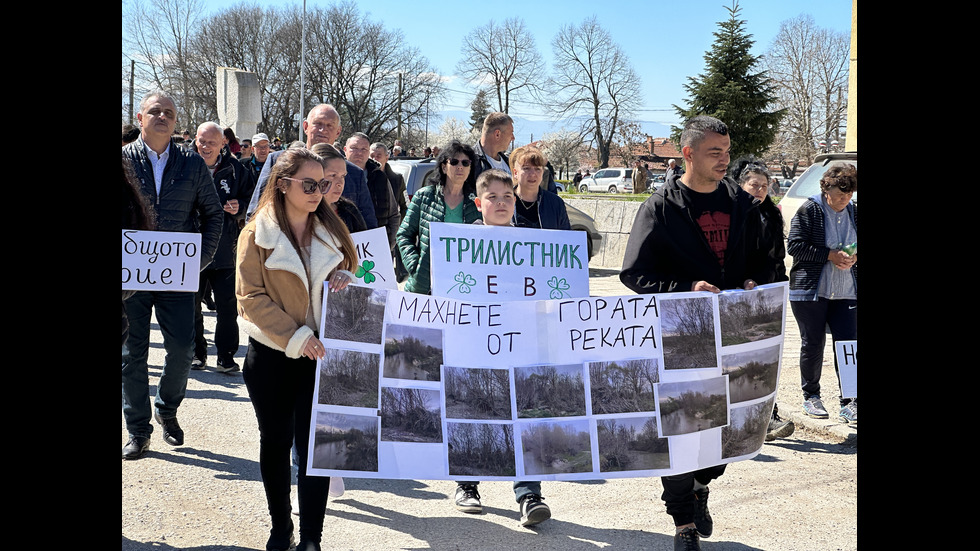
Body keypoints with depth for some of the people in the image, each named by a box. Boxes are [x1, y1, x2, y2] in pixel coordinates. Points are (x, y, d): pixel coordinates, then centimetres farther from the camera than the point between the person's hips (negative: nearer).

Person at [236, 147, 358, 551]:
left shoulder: (331, 231, 6)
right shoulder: (257, 234, -4)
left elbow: (347, 274, 17)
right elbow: (251, 297, -9)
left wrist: (345, 279, -9)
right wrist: (295, 336, -18)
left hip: (320, 355, 2)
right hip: (271, 356, -1)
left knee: (315, 444, -2)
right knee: (276, 440, 12)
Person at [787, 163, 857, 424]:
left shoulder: (854, 213, 9)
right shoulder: (809, 211, -6)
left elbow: (858, 246, 19)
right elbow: (794, 245, -12)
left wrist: (854, 256, -5)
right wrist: (830, 255, -18)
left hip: (846, 293, 4)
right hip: (809, 290, -4)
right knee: (812, 345, 6)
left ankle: (848, 403, 3)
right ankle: (811, 396, 23)